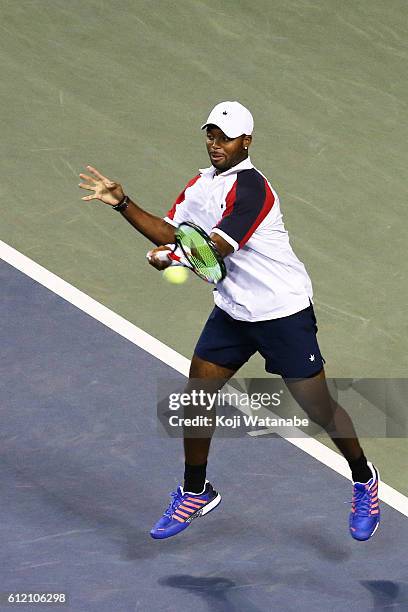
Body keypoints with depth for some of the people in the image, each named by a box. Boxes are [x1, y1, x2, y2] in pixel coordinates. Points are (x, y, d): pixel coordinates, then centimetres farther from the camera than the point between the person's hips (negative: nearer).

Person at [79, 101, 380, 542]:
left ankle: (364, 481, 25)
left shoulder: (251, 187, -21)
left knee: (318, 408, 0)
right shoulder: (200, 185, 7)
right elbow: (171, 232, 14)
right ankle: (195, 493, 21)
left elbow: (219, 246, -32)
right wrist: (123, 204, 3)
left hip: (283, 311, -8)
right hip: (232, 312, 8)